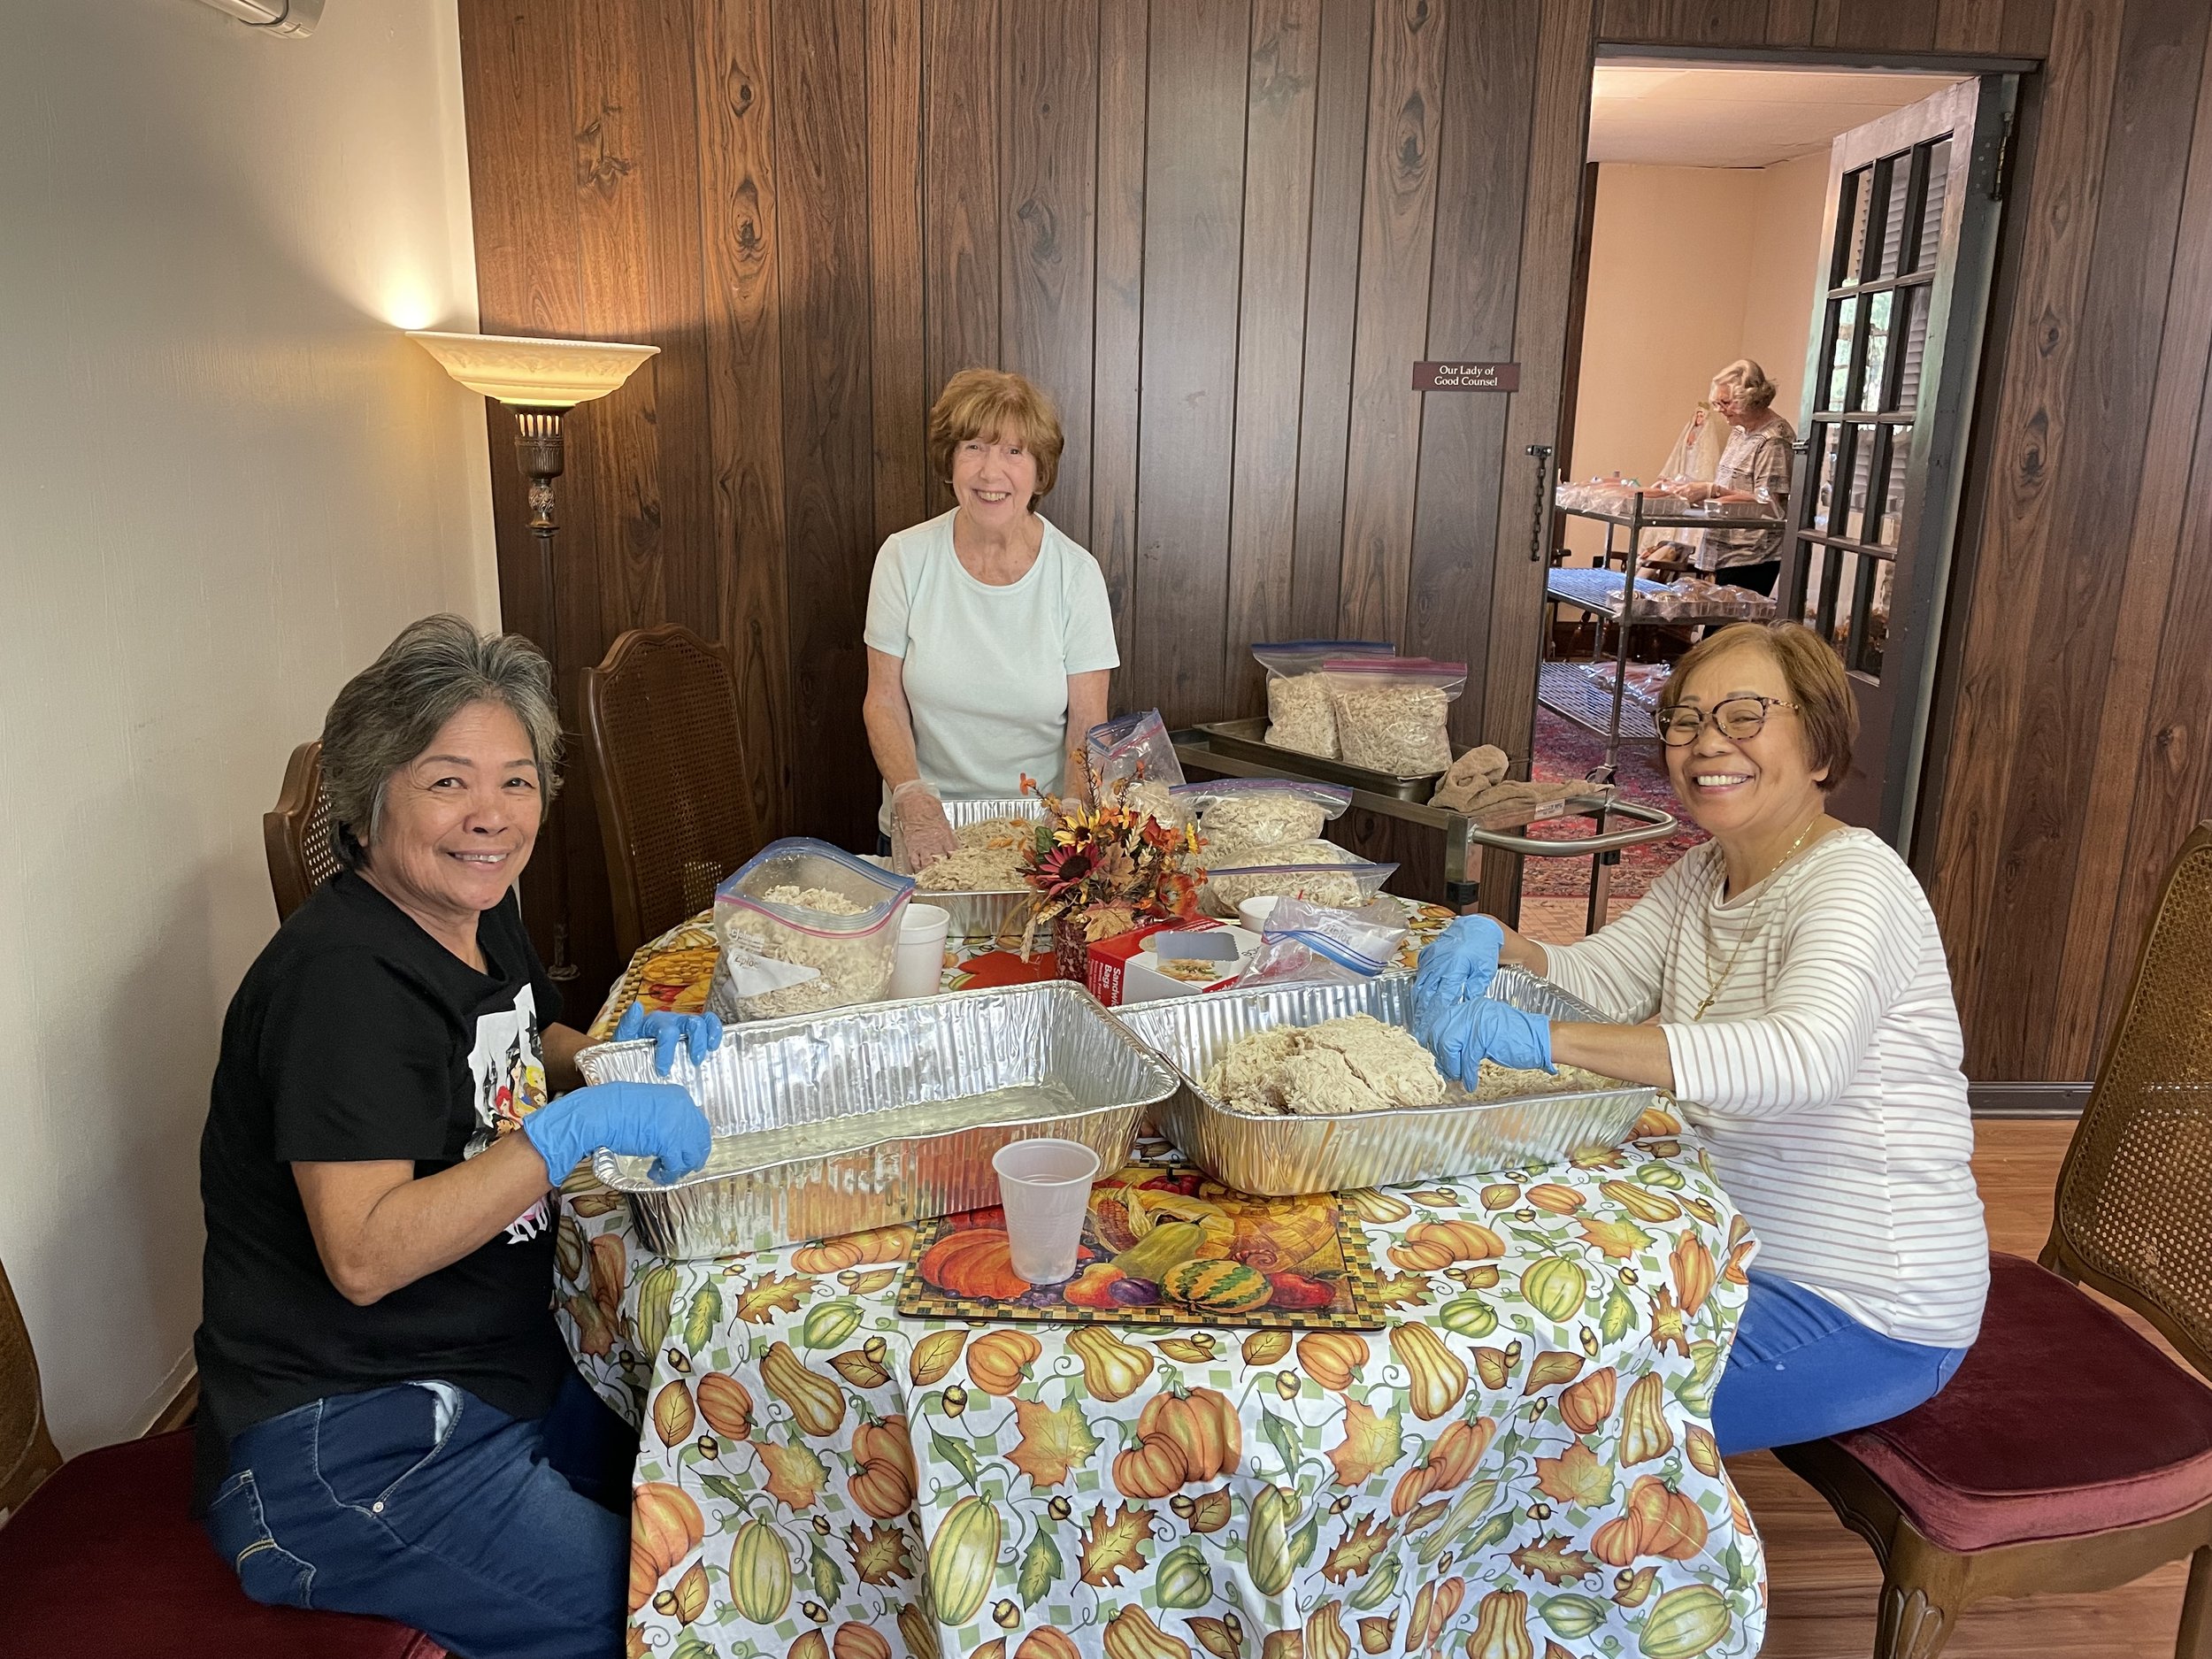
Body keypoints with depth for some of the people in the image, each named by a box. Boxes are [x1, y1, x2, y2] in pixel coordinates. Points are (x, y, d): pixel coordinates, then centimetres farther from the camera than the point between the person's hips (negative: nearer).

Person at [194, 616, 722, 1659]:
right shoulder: (341, 979, -22)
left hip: (499, 1372, 9)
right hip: (344, 1450, -9)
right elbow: (364, 1257, -28)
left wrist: (619, 1048, 3)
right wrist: (576, 1128, -31)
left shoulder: (477, 915, 4)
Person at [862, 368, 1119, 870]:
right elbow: (884, 703, -1)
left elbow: (1087, 724, -4)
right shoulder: (904, 558, -1)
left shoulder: (1075, 573, -3)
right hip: (925, 828, 1)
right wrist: (914, 800, -17)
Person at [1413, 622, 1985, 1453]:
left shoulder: (1856, 880, -22)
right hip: (1738, 1248, 8)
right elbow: (1599, 975, 2)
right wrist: (1492, 942, -21)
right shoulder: (1706, 873, 7)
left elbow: (1805, 1056, -41)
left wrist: (1541, 1038, -50)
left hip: (1865, 1315, -8)